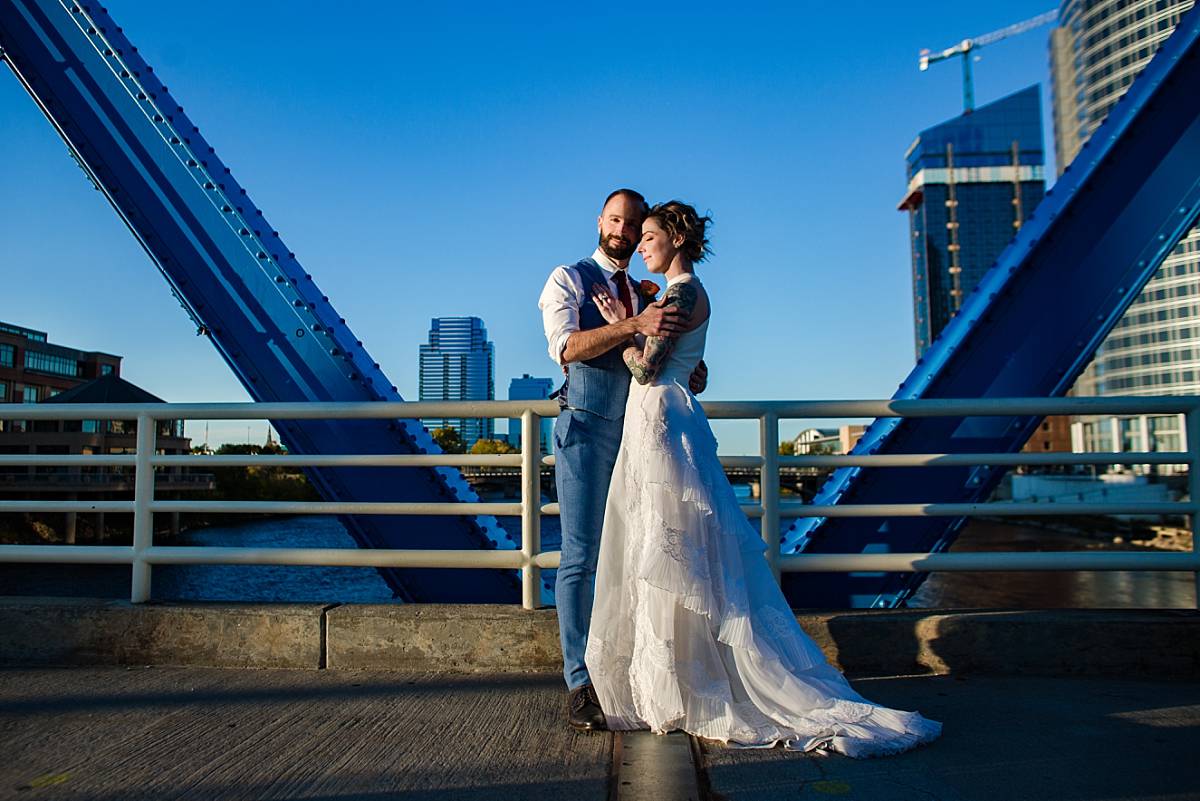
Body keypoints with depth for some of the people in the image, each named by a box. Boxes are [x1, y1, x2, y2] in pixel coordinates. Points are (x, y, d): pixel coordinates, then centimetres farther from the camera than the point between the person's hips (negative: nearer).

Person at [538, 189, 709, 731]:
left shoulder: (646, 295, 21)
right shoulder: (569, 279, 5)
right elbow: (567, 347, -12)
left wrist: (690, 377, 1)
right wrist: (634, 326, -23)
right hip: (586, 429, -5)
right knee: (580, 557, -4)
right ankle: (580, 683, 1)